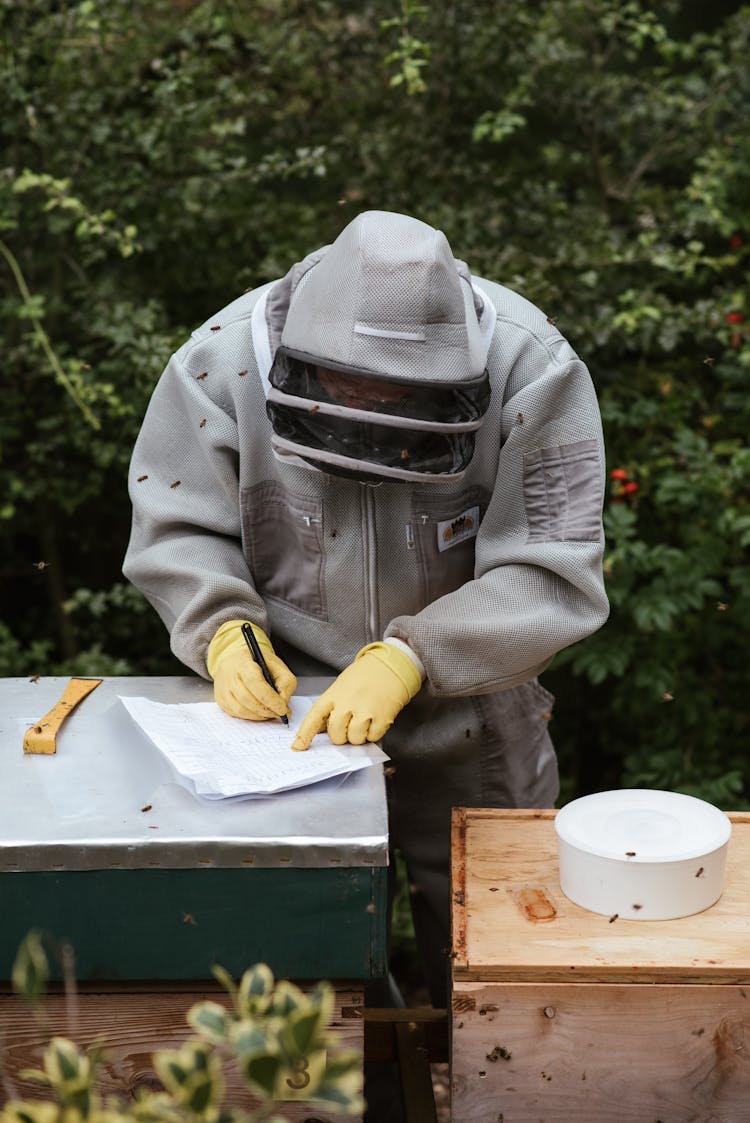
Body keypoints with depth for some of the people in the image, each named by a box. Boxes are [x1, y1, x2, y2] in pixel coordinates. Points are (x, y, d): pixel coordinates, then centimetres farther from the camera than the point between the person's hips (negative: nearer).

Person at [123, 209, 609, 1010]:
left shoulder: (533, 372, -23)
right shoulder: (222, 361, -18)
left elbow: (551, 574, -24)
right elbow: (176, 525, -7)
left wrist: (408, 658, -35)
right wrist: (224, 632, -25)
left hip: (469, 731, 0)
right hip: (287, 710, 1)